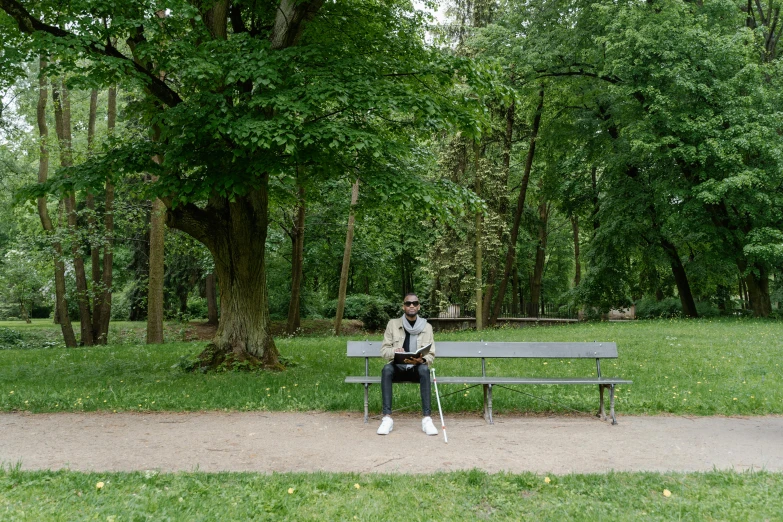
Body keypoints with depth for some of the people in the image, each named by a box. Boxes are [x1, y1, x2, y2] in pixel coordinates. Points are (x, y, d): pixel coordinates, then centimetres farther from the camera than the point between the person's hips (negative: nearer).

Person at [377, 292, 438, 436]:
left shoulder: (427, 327, 3)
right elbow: (384, 350, 1)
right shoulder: (393, 324, 3)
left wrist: (421, 360, -24)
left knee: (424, 369, -35)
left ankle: (426, 418, -36)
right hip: (398, 368, 0)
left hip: (416, 369, 0)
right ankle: (387, 418, -35)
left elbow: (431, 355, 0)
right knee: (387, 369, -34)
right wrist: (394, 352, -23)